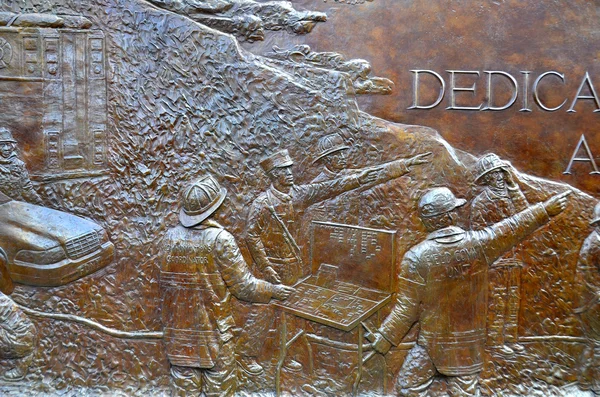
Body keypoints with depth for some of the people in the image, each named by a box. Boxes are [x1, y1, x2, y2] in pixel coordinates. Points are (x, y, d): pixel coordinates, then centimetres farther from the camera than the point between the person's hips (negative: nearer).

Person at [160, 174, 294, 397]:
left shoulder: (171, 237, -4)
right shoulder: (220, 239, -17)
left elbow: (166, 282, 4)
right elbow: (243, 286, -14)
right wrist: (273, 291, 1)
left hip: (179, 329, 4)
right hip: (213, 329, -4)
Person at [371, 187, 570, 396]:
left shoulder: (416, 257, -17)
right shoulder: (478, 243, -12)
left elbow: (406, 308, -13)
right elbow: (514, 226, 1)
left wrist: (385, 337, -1)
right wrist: (547, 208, 14)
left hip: (432, 342, -2)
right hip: (469, 342, 3)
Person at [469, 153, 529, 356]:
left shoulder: (509, 196, 12)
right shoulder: (480, 201, -8)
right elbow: (478, 233, -10)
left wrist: (513, 186, -2)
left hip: (513, 257, 7)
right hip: (495, 258, -7)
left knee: (513, 300, 12)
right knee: (496, 300, -1)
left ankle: (510, 338, 23)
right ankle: (496, 341, 7)